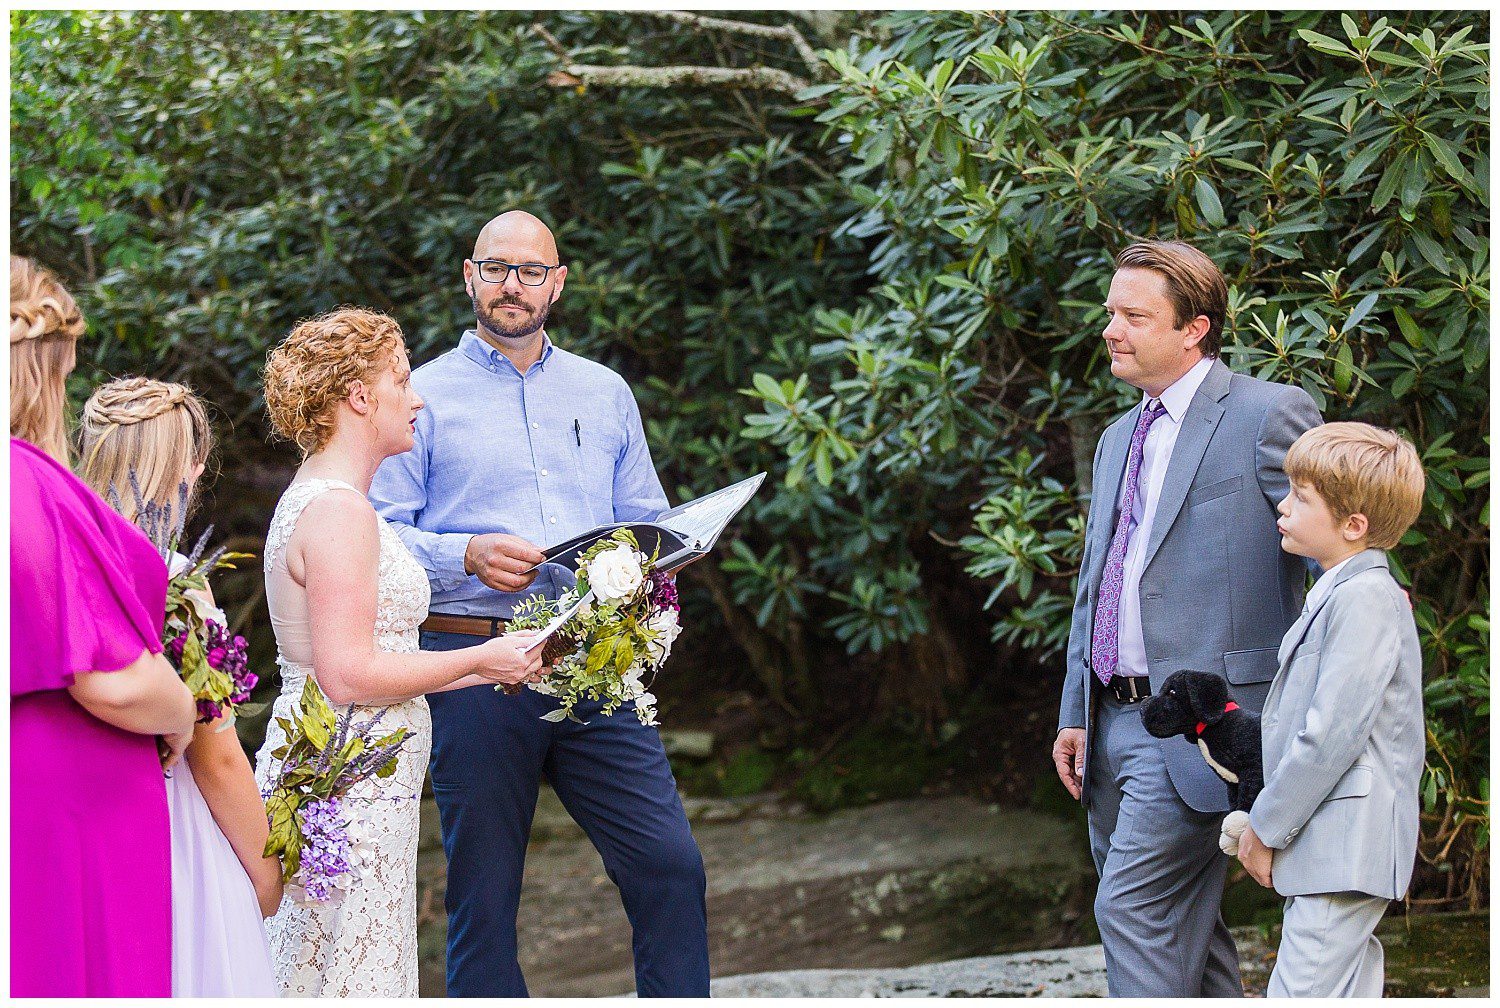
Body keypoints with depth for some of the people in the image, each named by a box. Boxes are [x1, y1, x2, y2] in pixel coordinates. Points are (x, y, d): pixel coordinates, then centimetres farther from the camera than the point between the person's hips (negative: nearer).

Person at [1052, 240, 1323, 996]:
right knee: (1178, 923, 13)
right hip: (1115, 725, 8)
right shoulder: (1119, 439, 18)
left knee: (1135, 910, -13)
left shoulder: (1268, 415, -8)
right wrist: (1075, 714, 18)